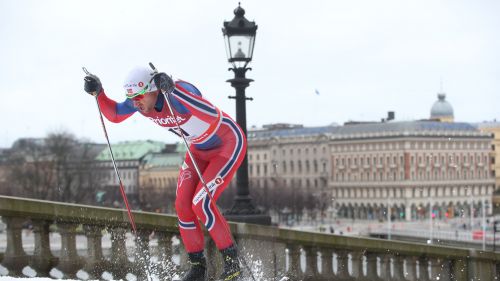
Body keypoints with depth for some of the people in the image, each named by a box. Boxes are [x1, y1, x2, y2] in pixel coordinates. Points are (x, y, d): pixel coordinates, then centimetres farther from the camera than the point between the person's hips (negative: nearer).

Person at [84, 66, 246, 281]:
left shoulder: (180, 90, -35)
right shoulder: (140, 101, -12)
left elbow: (212, 115, -52)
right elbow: (114, 114, 7)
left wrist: (173, 91, -57)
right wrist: (98, 93, -11)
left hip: (230, 141, -8)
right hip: (199, 148, 8)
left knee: (201, 203, -18)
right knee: (183, 205, -3)